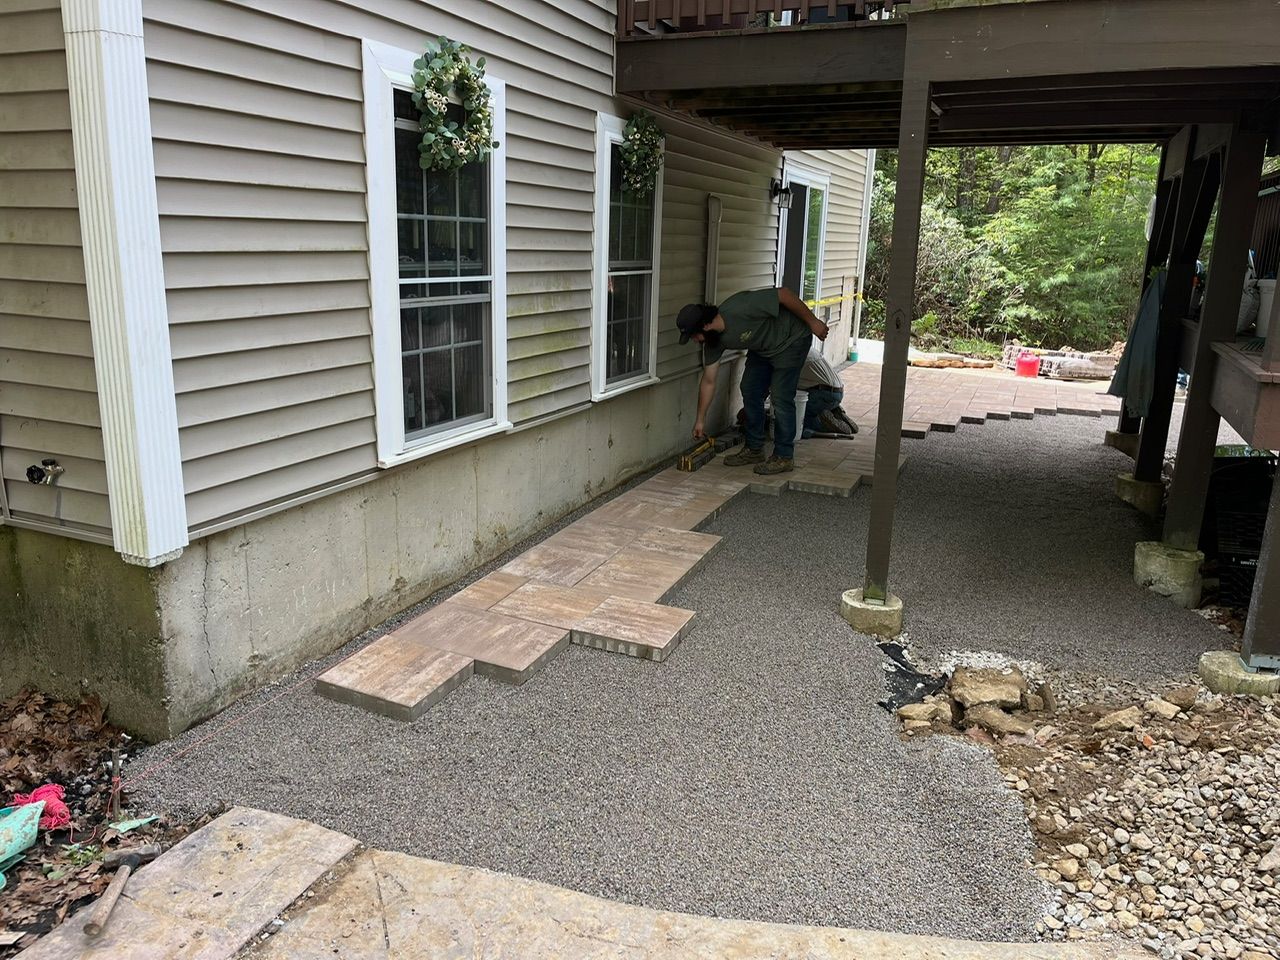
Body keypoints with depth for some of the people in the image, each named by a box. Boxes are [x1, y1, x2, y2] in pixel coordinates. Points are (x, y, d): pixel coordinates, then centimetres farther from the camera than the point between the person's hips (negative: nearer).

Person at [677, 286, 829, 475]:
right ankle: (753, 449, 17)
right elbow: (708, 381, -3)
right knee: (750, 391, 4)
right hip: (762, 348, 7)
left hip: (791, 339, -7)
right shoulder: (713, 341, -12)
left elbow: (783, 294, -28)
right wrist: (700, 420, 1)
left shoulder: (741, 308, -36)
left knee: (780, 397, -11)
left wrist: (812, 321, -20)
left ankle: (784, 457, -3)